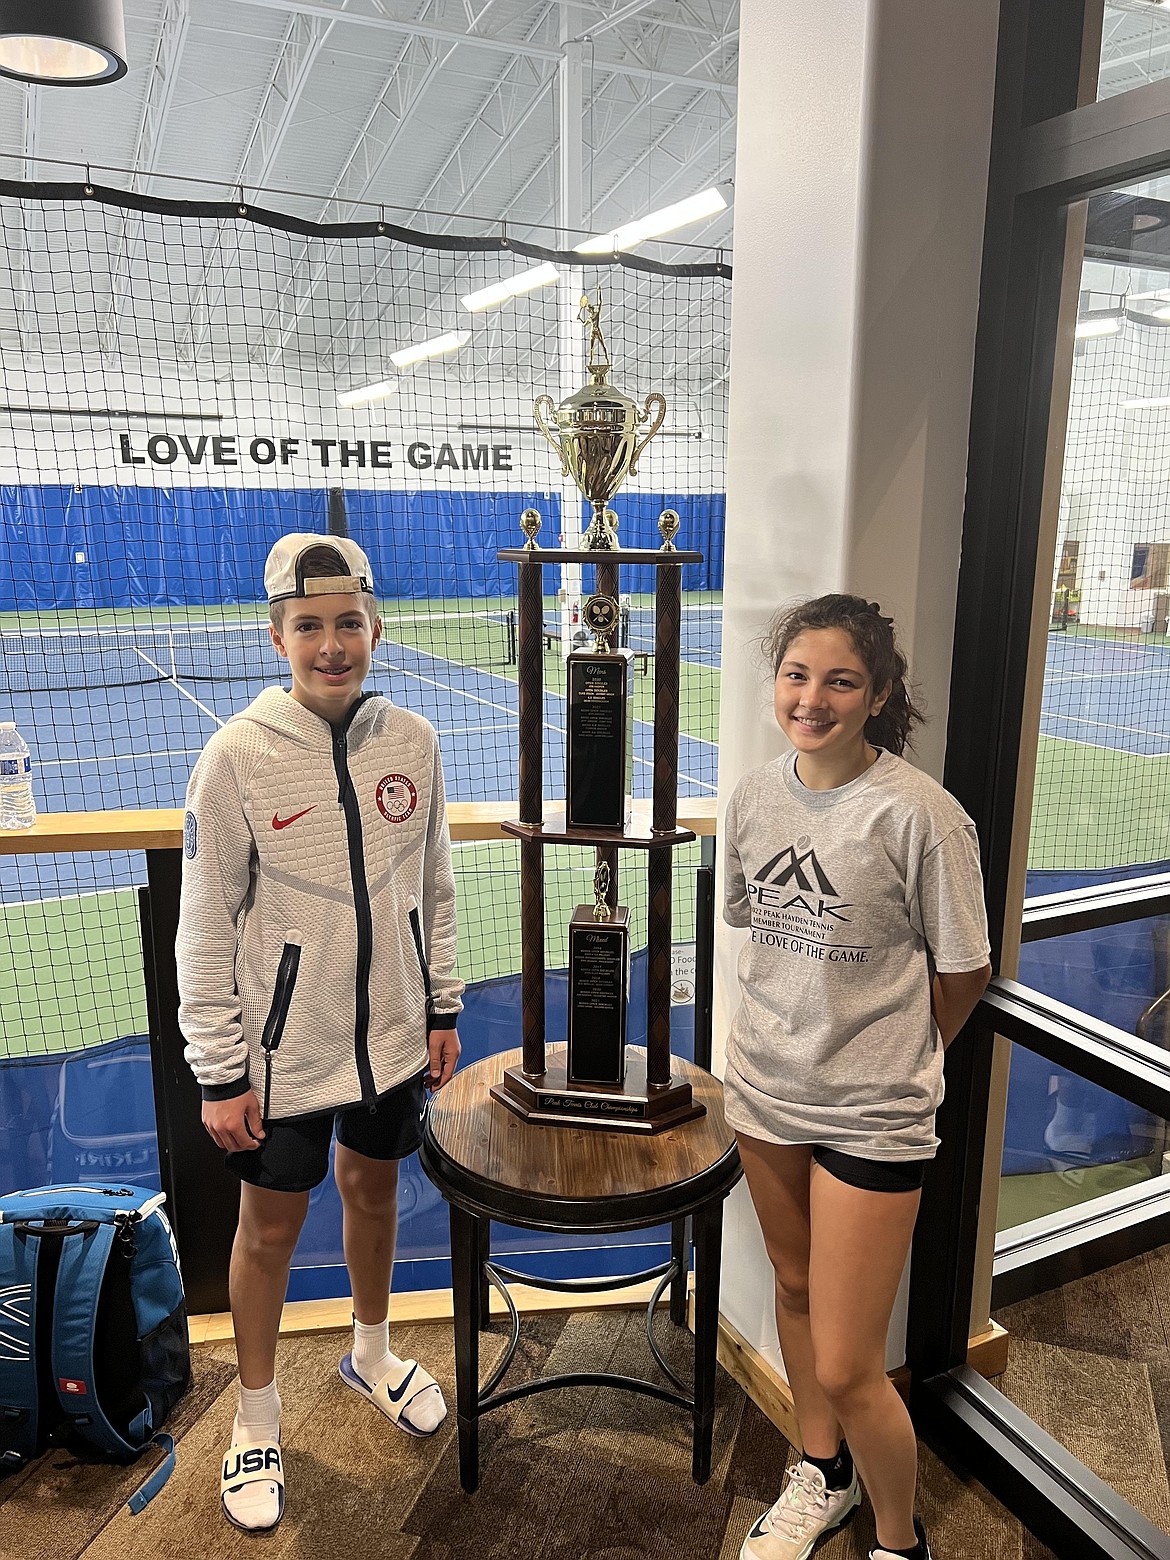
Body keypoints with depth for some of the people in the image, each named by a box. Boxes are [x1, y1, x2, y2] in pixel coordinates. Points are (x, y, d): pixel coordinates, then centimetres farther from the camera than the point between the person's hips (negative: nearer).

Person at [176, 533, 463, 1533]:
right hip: (284, 1050, -3)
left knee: (373, 1192, 23)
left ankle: (372, 1355, 50)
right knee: (270, 1229, 14)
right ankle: (258, 1421, 39)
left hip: (391, 1037, 4)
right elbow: (206, 928, -12)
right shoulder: (238, 757, -16)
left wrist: (443, 1008, 7)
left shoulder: (412, 741, -5)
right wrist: (219, 1073, -10)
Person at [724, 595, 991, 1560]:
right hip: (766, 1086, 6)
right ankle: (821, 1477, 52)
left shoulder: (919, 816, -20)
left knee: (846, 1370, 2)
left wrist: (887, 1060, 3)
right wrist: (803, 1033, 8)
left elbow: (963, 974, -9)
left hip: (871, 1117, -5)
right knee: (795, 1287, 25)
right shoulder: (756, 796, -3)